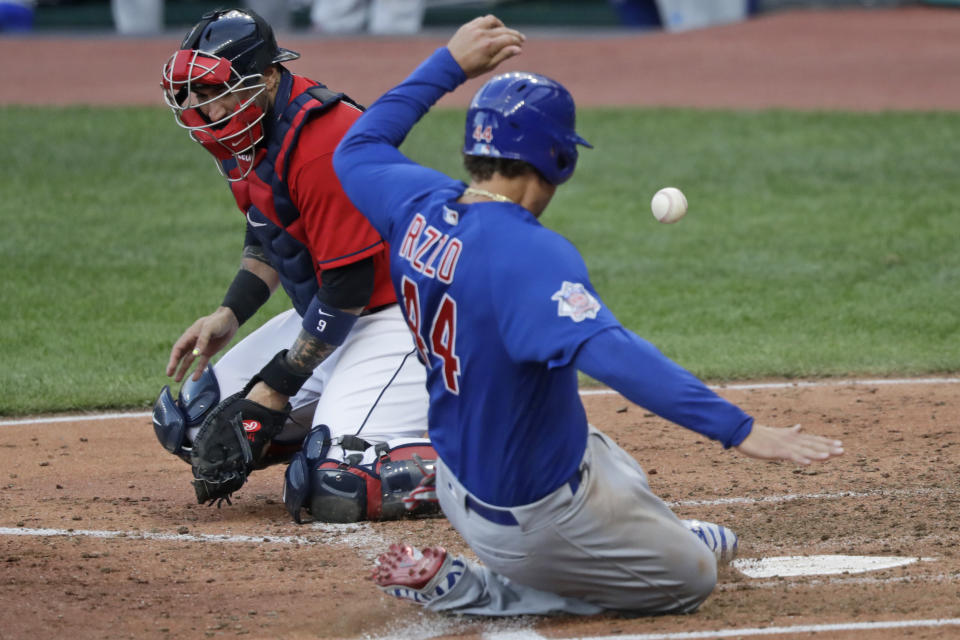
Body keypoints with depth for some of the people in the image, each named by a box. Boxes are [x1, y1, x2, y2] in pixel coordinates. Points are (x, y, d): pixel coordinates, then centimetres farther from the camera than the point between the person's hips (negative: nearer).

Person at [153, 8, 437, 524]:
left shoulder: (324, 146, -27)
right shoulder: (243, 134, 2)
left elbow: (347, 291, -24)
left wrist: (275, 388, -19)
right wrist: (229, 315, 2)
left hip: (397, 316, -10)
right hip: (323, 314, 10)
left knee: (337, 492, -26)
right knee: (192, 421, 3)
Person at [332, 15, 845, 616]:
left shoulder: (419, 206, -7)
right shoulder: (529, 253, -31)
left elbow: (356, 149, 16)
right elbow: (609, 351, -45)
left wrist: (449, 65, 18)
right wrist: (738, 428, -50)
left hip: (460, 477, 9)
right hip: (532, 515, -9)